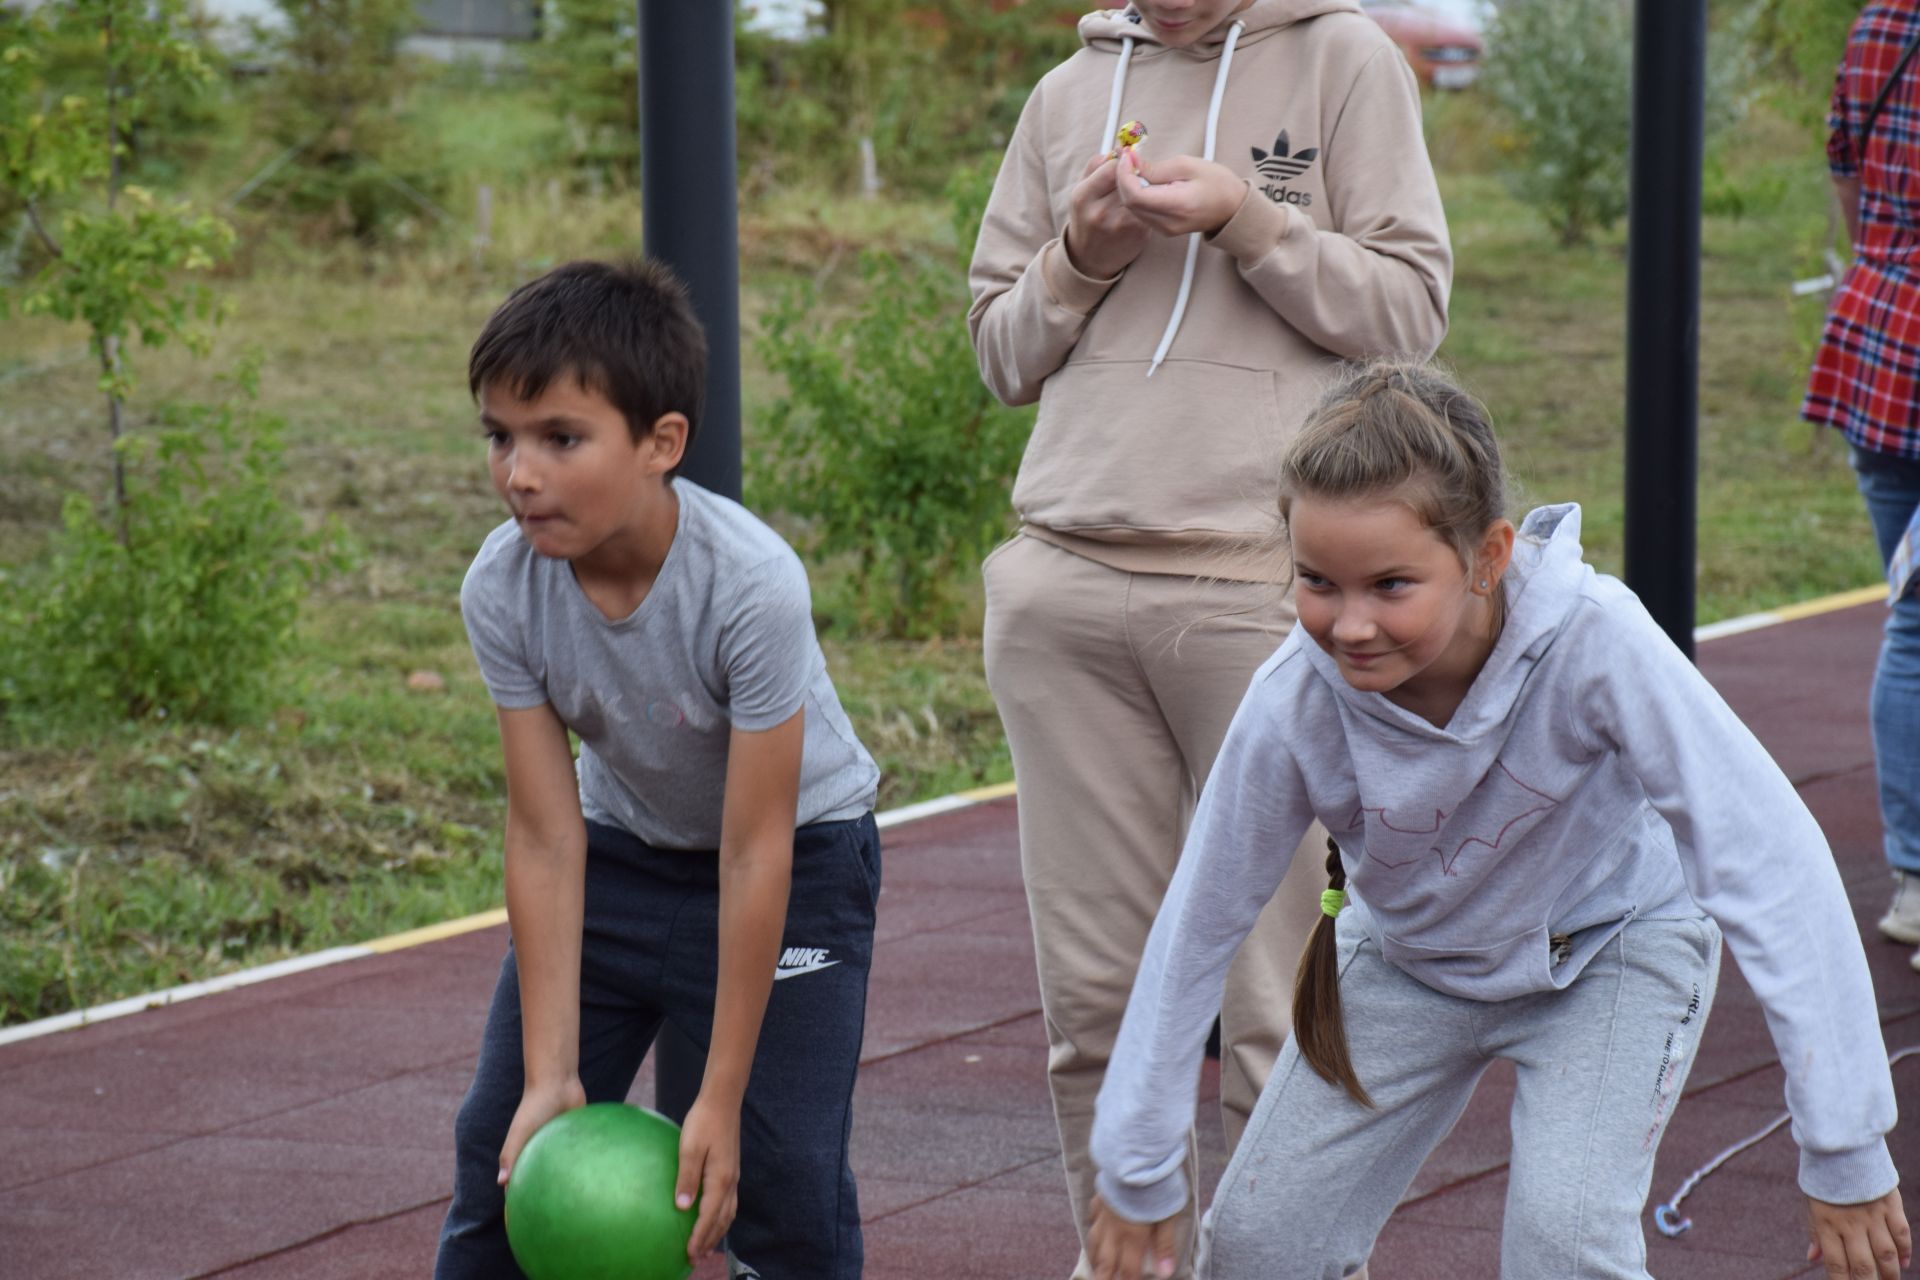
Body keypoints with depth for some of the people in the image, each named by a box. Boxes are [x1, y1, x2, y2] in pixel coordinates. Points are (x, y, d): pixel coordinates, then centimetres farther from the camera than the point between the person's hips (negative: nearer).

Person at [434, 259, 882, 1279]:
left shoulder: (751, 583, -34)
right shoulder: (502, 589, -22)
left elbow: (755, 853, -28)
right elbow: (545, 838, -17)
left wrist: (720, 1099, -25)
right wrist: (549, 1076, -21)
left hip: (797, 855, -4)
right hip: (621, 848, 4)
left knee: (784, 1173, -14)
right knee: (504, 1150, 1)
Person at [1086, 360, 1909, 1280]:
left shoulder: (1592, 637, -37)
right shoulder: (1293, 706, -29)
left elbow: (1773, 863, -35)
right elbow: (1199, 920, -13)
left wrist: (1843, 1152, -35)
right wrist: (1137, 1170, -3)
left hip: (1608, 951, -3)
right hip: (1410, 956, 3)